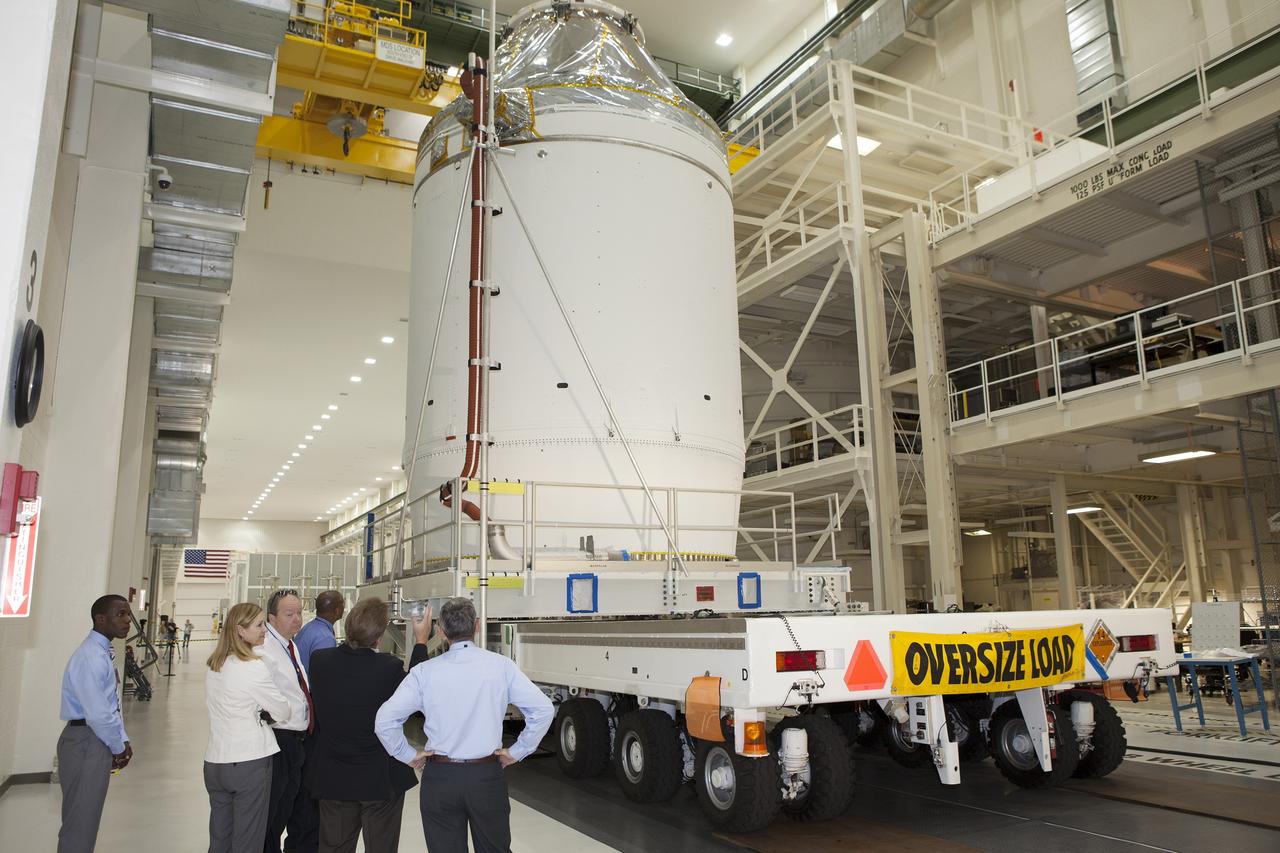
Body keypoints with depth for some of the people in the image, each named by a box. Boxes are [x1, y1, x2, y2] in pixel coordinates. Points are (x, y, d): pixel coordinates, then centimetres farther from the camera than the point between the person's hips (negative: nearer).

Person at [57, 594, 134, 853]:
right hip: (86, 744, -9)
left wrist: (122, 741, 7)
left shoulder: (105, 653, 10)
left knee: (86, 821, 18)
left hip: (99, 742, 9)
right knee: (79, 825, 1)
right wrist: (118, 747, -10)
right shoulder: (90, 657, -22)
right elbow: (98, 714, -24)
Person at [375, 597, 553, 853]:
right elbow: (543, 710, -9)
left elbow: (384, 720, -8)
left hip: (439, 778, 0)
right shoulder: (501, 666, -6)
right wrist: (516, 752, 1)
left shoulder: (424, 672, -6)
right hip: (487, 776, 0)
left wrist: (408, 755, 5)